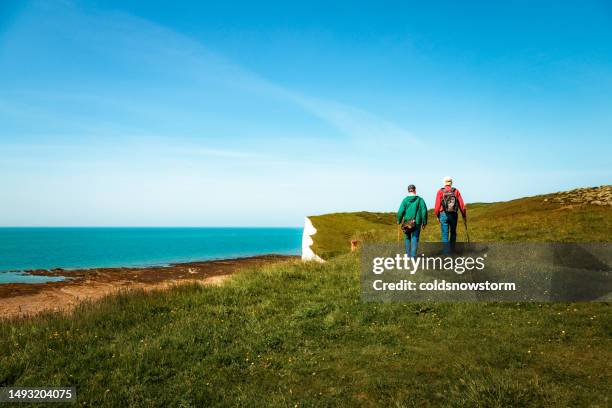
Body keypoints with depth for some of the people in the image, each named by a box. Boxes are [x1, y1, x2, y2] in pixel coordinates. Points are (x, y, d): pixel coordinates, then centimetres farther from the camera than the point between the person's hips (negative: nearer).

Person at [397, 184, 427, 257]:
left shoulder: (405, 200, -4)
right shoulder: (420, 200, -2)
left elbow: (400, 211, -9)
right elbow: (424, 211, -5)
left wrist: (399, 221, 4)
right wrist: (424, 222, 3)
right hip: (417, 222, -1)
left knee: (408, 238, 17)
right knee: (415, 238, 2)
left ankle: (408, 254, 24)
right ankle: (413, 255, -7)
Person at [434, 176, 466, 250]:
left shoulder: (440, 191, -1)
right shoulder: (456, 191, 2)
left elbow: (437, 205, -5)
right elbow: (461, 204, 0)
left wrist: (437, 216, 7)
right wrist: (464, 216, 9)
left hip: (444, 215, -1)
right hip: (454, 215, 2)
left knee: (445, 235, 1)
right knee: (453, 233, 18)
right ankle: (452, 249, 20)